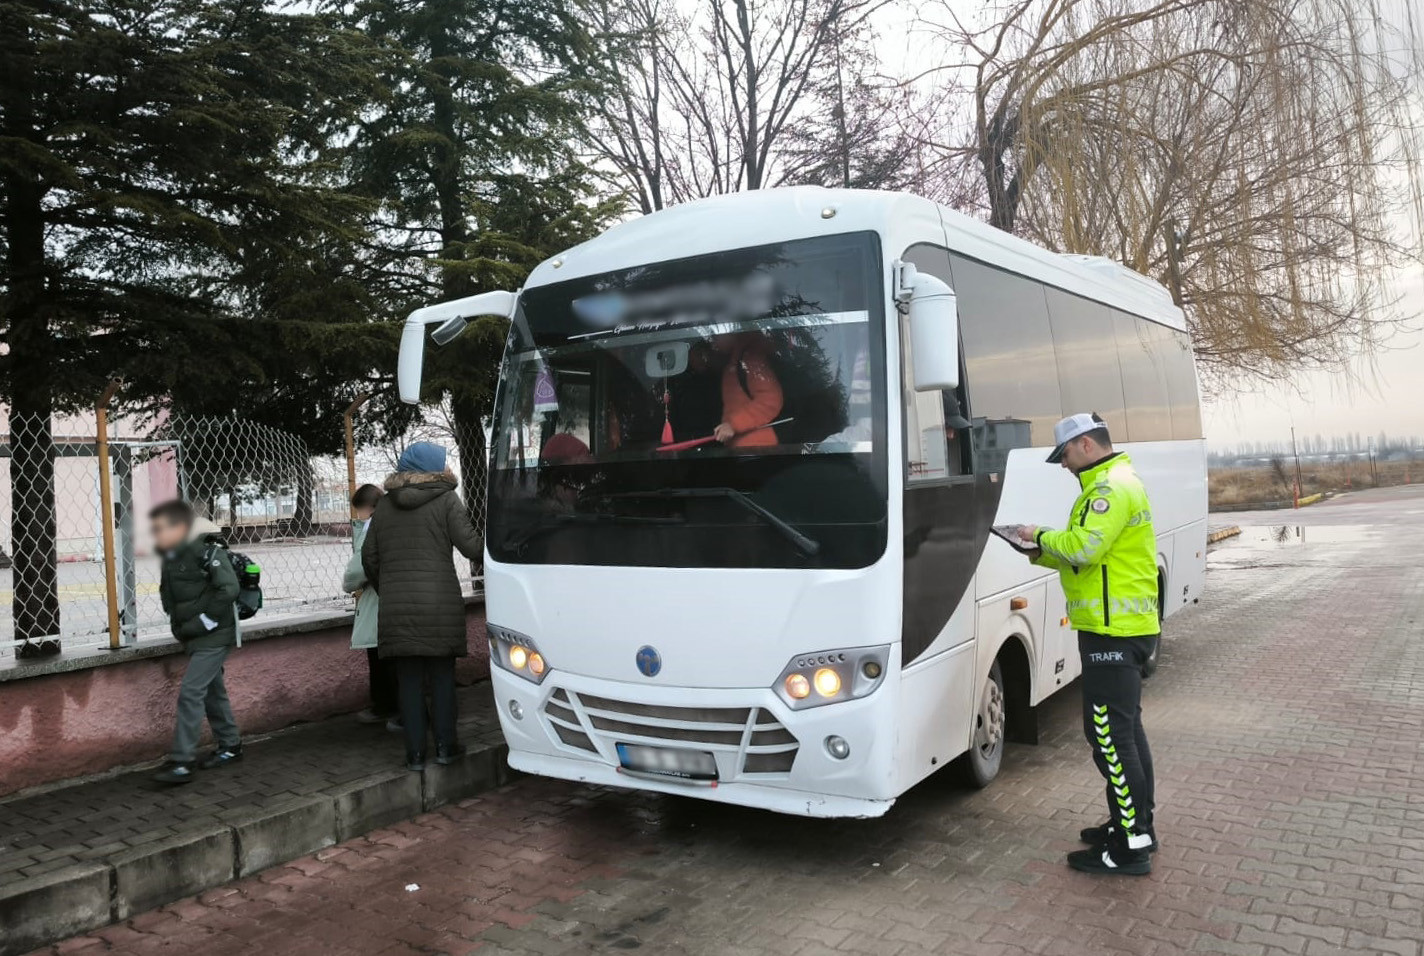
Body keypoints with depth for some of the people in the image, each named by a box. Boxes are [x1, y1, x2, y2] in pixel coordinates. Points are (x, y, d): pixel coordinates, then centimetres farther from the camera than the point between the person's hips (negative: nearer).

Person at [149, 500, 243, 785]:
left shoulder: (206, 551, -17)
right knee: (212, 692, 17)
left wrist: (205, 622, -21)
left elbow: (229, 589, -24)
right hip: (194, 638, 9)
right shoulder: (171, 558, 8)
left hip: (213, 636, -9)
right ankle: (230, 747, 30)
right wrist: (181, 626, 9)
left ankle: (181, 763, -7)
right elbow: (171, 597, 22)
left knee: (190, 692, -12)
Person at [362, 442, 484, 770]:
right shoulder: (446, 500, -2)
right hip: (440, 604, -3)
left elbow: (369, 556, 12)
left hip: (396, 607, 3)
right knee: (442, 675, 8)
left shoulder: (384, 505, 11)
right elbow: (470, 546, -8)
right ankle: (445, 745, 12)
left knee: (409, 679, 7)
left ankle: (415, 752, 9)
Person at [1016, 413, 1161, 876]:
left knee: (1109, 735, -7)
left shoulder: (1113, 487, -16)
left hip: (1113, 630, -11)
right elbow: (1091, 557, 21)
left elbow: (1084, 547, -27)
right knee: (1126, 729, 17)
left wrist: (1042, 536, -9)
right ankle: (1138, 826, 28)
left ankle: (1130, 847, -1)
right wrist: (1040, 553, 11)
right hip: (1126, 626, 11)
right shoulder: (1116, 483, 19)